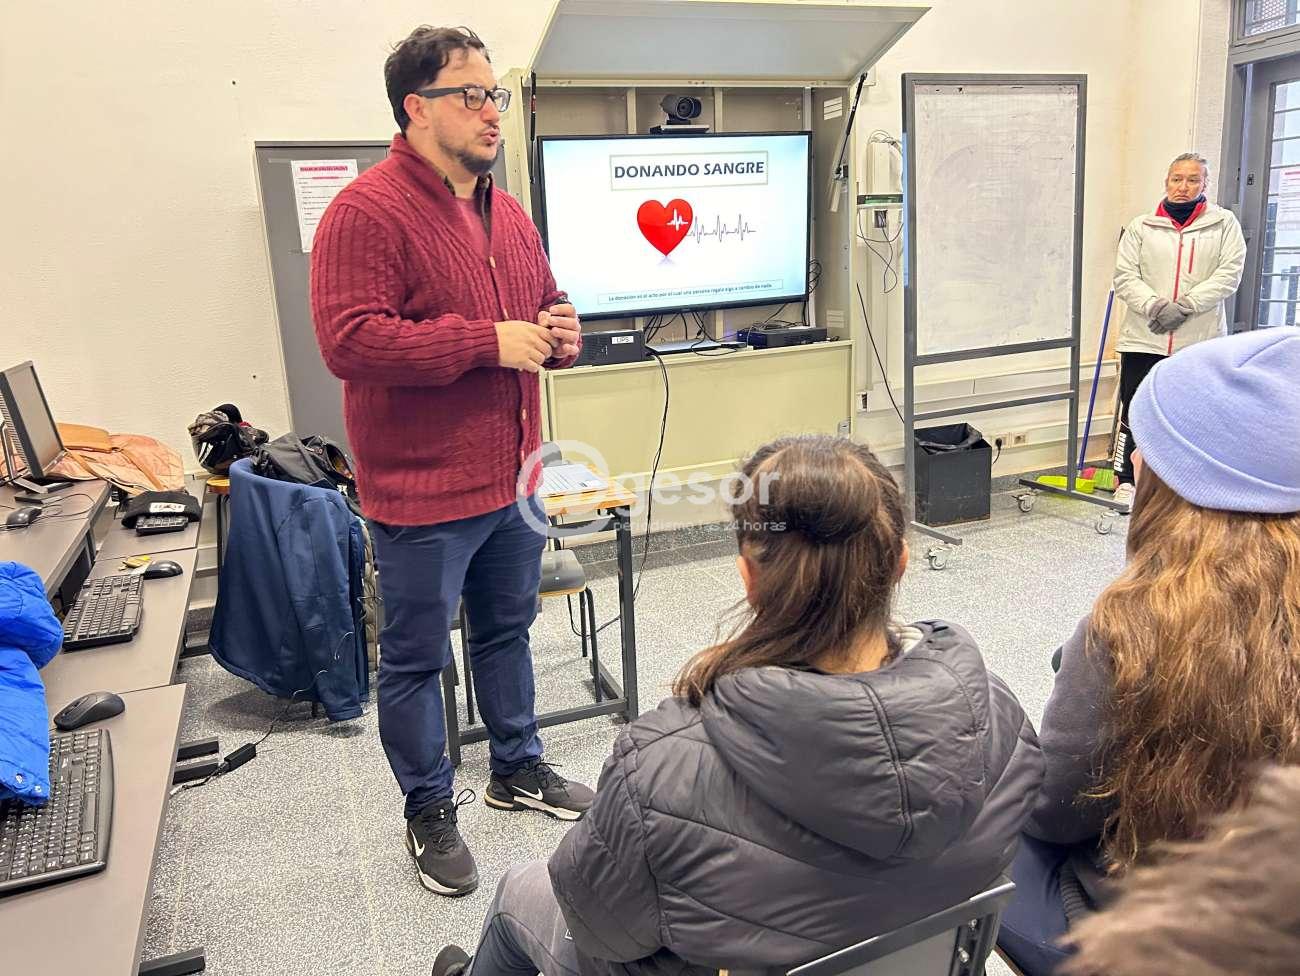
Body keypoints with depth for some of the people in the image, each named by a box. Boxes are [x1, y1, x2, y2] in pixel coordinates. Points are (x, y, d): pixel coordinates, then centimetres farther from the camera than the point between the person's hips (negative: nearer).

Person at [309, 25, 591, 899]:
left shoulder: (508, 214, 11)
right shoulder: (367, 212, -14)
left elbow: (548, 300, 23)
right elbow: (349, 340, -24)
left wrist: (561, 333, -2)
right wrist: (489, 342, -23)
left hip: (514, 481, 8)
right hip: (423, 495, -7)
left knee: (508, 631, 22)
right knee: (416, 659, 8)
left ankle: (519, 769, 41)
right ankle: (429, 811, 28)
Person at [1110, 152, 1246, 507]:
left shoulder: (1224, 224, 6)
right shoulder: (1141, 226, 6)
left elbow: (1229, 274, -3)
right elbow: (1125, 276, 0)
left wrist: (1185, 306, -16)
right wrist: (1153, 305, -17)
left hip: (1201, 342, 0)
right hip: (1144, 339, 0)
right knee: (1135, 412, 1)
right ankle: (1126, 481, 13)